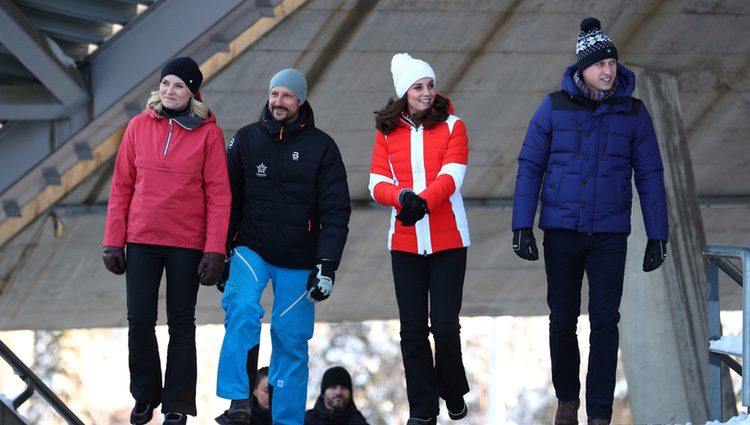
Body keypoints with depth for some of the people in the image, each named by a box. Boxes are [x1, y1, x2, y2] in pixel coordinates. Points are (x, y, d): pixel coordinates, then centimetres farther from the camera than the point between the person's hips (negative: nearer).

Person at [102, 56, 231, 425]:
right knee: (140, 320, 3)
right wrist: (113, 242, 2)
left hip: (187, 244, -2)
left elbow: (218, 195, -5)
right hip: (141, 241, 2)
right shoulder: (139, 126, 3)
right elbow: (121, 187, 5)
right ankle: (145, 395, 20)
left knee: (181, 323, 5)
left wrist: (215, 250, -11)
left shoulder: (208, 132, -4)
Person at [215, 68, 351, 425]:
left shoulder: (321, 147, 0)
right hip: (251, 250, 0)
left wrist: (327, 264, -12)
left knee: (292, 340, 2)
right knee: (242, 310, -26)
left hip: (298, 261, 0)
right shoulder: (246, 139, 4)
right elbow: (228, 199, 9)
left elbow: (336, 211, -3)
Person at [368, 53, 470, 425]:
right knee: (413, 328, 4)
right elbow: (377, 183, -2)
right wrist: (403, 198, -24)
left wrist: (423, 202, -30)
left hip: (447, 241, -2)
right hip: (405, 241, 2)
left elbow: (451, 177, -13)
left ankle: (453, 394, 20)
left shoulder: (452, 127, 0)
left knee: (445, 325, -4)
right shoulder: (387, 131, 6)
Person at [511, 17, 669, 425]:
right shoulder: (554, 108, -3)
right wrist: (522, 226, -6)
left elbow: (649, 176, 3)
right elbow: (530, 167, -1)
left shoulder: (633, 112, -1)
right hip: (561, 230, 0)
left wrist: (657, 235, 1)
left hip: (609, 235, 0)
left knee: (605, 322, -5)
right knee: (562, 320, 8)